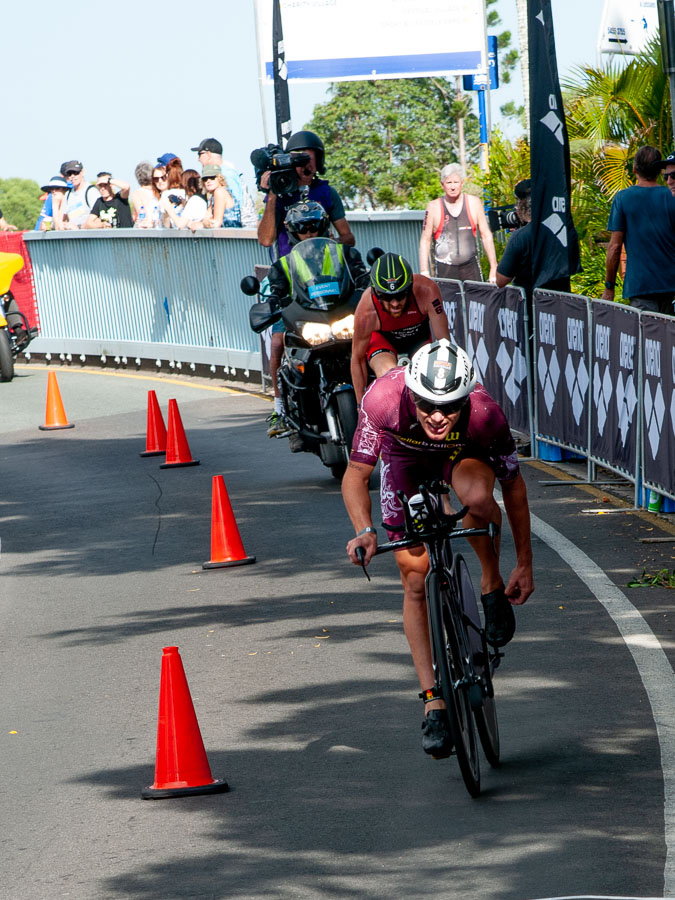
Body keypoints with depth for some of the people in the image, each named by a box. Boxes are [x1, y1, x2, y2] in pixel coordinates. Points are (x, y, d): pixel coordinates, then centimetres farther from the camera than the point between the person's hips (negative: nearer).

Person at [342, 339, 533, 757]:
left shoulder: (485, 414, -37)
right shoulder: (384, 400, -40)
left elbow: (513, 485, -20)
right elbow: (356, 475, -28)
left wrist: (525, 564, -14)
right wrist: (365, 531, -47)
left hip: (464, 455, -1)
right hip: (405, 459, 1)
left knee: (478, 497, -37)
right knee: (415, 580, -6)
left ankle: (493, 587, -9)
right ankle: (434, 702, 1)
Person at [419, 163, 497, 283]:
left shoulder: (474, 203, 7)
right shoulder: (434, 208, 2)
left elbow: (486, 236, 10)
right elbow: (425, 241, 4)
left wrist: (494, 269, 7)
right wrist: (424, 273, -3)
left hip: (471, 268, 1)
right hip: (444, 271, -1)